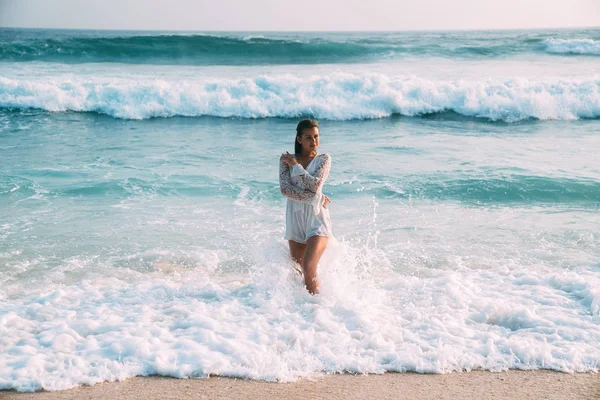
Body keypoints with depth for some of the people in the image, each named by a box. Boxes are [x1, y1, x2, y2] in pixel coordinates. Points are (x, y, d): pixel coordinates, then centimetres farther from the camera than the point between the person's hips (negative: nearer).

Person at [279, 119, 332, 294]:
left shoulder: (323, 159, 3)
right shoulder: (286, 159, 6)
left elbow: (314, 184, -14)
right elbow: (285, 188, -9)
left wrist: (295, 165, -5)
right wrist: (316, 198, -15)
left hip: (317, 218, -3)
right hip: (295, 219, 3)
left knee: (308, 268, -18)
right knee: (298, 272, 8)